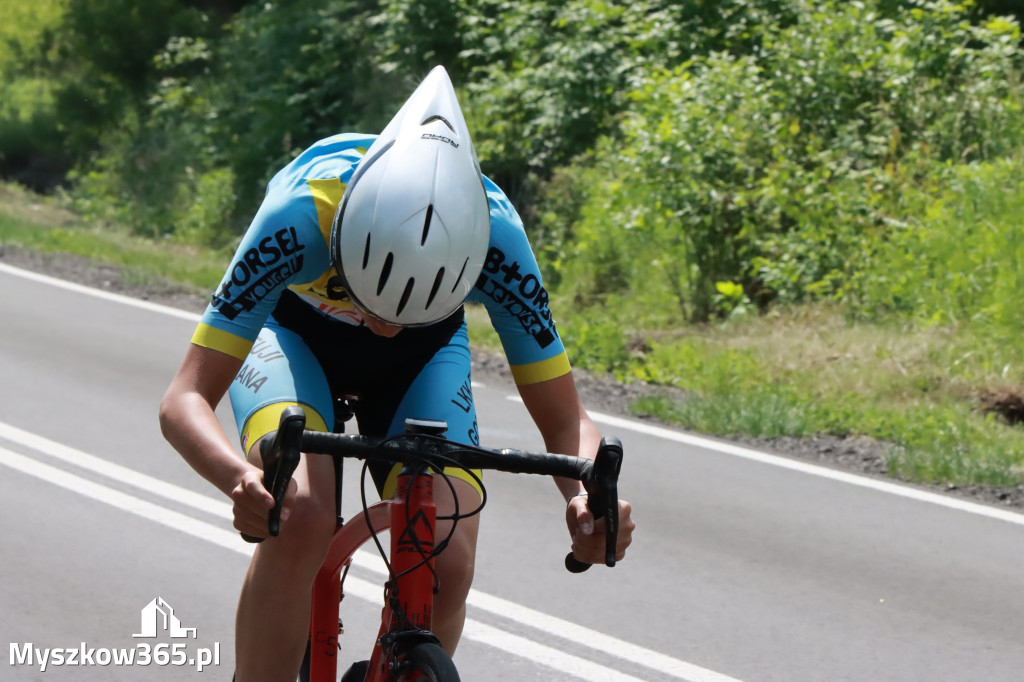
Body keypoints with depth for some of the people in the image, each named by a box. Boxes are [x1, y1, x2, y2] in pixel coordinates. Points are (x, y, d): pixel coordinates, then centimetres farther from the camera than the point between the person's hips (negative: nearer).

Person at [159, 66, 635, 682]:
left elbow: (565, 421, -25)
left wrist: (589, 495, -47)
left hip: (424, 355, 2)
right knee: (300, 520, -32)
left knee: (446, 564, -19)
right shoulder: (301, 214, -40)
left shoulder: (494, 237, -35)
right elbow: (186, 399, -39)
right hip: (292, 332, -2)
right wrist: (241, 478, -60)